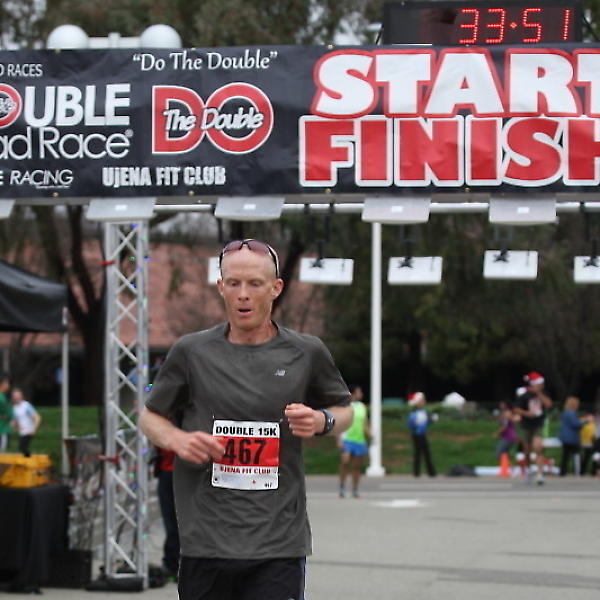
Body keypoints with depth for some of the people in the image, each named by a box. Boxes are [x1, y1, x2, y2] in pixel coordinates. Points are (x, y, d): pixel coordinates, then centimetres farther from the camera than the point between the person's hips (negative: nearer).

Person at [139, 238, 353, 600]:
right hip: (205, 542, 1)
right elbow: (150, 416, 15)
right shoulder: (191, 352, 4)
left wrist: (322, 421, -5)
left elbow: (344, 410, 18)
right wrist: (177, 439, -7)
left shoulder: (306, 353, 4)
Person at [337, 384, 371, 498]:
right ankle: (342, 486, -6)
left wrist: (370, 436, 13)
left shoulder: (362, 406, 13)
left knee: (357, 466, 6)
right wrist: (339, 439, -13)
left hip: (360, 440, 5)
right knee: (345, 461, -19)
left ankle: (355, 490, 13)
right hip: (347, 439, -5)